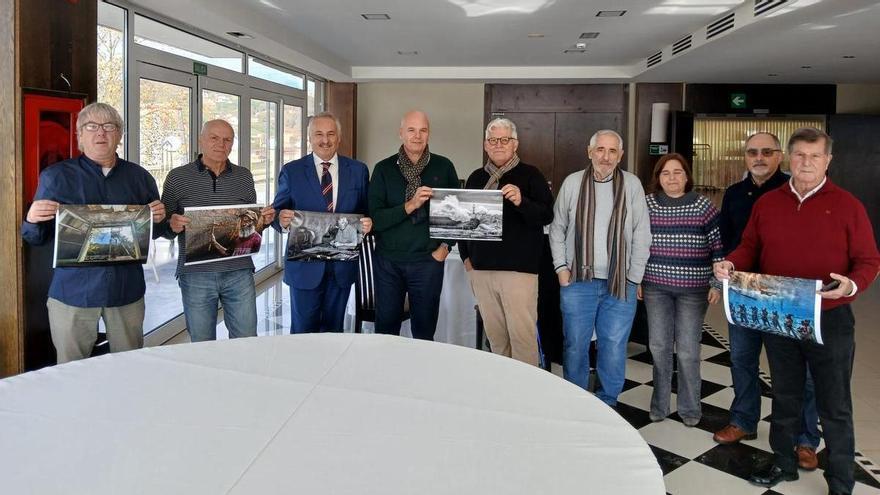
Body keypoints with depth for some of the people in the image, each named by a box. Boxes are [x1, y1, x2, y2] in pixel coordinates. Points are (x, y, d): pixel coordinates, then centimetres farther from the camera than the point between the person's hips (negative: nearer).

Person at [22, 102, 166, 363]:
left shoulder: (140, 177, 9)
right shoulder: (55, 177, 2)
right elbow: (36, 238, 4)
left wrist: (158, 218, -6)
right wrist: (32, 220, -17)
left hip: (127, 289, 2)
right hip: (73, 290, -2)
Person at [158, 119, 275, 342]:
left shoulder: (244, 176, 8)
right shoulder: (177, 177, 1)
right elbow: (162, 228, 4)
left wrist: (264, 219, -4)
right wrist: (172, 225, -17)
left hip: (239, 272, 2)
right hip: (196, 275, -1)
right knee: (202, 348, 8)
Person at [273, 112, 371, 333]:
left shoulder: (358, 170, 5)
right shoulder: (291, 171, 1)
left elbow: (365, 211, 9)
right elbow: (278, 211, 2)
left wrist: (367, 224, -13)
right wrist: (281, 219, -21)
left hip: (342, 265, 2)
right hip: (304, 265, -1)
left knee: (334, 329, 14)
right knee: (303, 332, 5)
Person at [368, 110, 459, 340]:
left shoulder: (443, 167, 2)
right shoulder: (384, 169, 0)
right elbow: (375, 218, -7)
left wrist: (446, 246, 0)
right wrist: (410, 205, -19)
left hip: (428, 261, 0)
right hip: (388, 261, 0)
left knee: (424, 331, 8)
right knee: (386, 328, 10)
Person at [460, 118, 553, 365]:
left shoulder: (530, 175, 0)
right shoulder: (476, 178, 14)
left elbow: (547, 215, -9)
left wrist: (521, 202, -26)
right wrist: (466, 256, 13)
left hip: (519, 268, -5)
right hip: (481, 268, 5)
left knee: (522, 332, -6)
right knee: (494, 332, 12)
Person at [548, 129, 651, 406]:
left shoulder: (632, 185, 0)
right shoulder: (572, 183, 2)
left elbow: (642, 235, 2)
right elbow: (557, 229, 8)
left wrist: (634, 277, -2)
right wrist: (561, 267, 1)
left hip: (620, 284, 0)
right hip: (578, 281, 1)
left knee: (614, 348, 4)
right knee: (575, 346, 8)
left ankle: (607, 404, 23)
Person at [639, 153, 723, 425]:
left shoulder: (703, 206, -3)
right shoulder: (647, 205, 3)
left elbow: (718, 247, -1)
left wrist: (718, 285, -3)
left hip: (693, 289, -2)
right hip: (655, 286, 2)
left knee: (688, 350, 3)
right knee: (658, 346, 8)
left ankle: (690, 408, 20)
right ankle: (659, 404, 24)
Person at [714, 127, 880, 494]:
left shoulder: (847, 206, -6)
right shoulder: (767, 203, 5)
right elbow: (750, 247, 10)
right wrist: (731, 264, -11)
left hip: (830, 320, -3)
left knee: (834, 407, 7)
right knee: (784, 397, 18)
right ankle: (784, 463, 35)